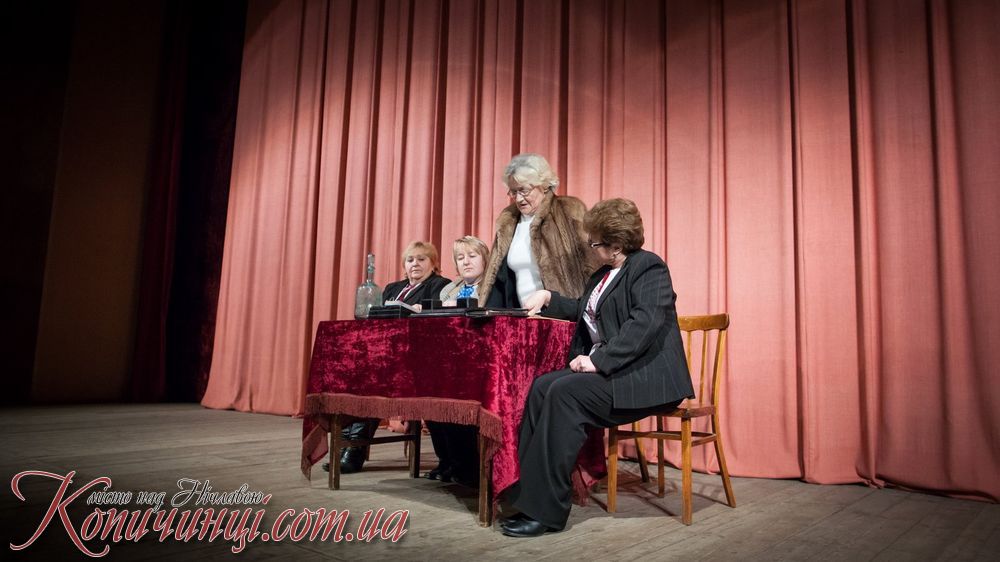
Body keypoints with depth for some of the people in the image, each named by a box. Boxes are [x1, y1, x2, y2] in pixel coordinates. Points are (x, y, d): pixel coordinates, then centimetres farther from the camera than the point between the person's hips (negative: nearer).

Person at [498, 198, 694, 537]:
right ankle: (525, 492, -15)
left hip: (643, 376, -8)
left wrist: (599, 360, -26)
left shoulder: (649, 267, -7)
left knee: (566, 392, -27)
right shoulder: (603, 274, 20)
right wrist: (548, 298, 23)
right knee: (543, 386, -15)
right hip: (605, 369, 9)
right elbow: (582, 311, 37)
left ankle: (545, 511, -22)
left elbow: (645, 322, -23)